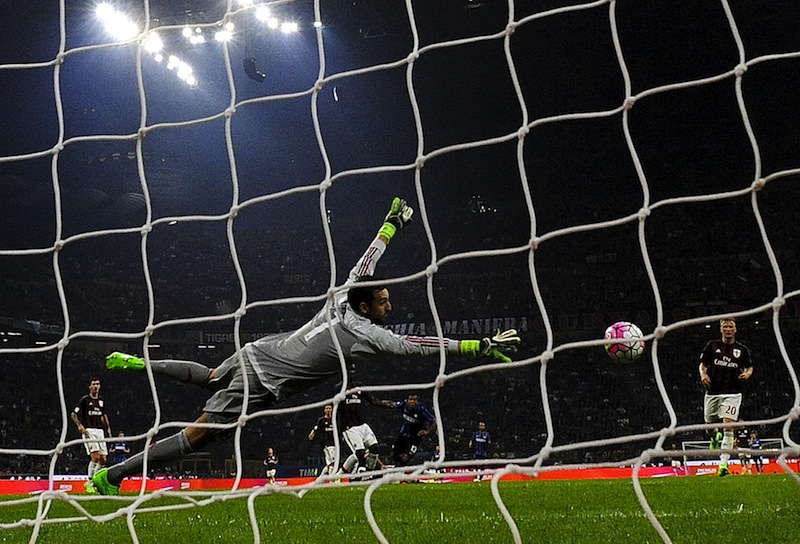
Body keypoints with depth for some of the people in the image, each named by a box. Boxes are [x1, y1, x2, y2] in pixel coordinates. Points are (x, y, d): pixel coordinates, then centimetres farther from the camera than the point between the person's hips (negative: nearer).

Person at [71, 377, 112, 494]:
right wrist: (80, 425, -18)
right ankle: (89, 484, -12)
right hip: (89, 431, -6)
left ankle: (92, 482, 15)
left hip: (100, 431, 6)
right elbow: (73, 414, -3)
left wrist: (108, 427, 19)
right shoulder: (85, 399, -3)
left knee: (103, 459, 0)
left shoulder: (101, 400, 15)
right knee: (95, 456, -20)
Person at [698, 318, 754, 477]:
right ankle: (715, 437, 51)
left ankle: (723, 464, -14)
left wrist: (747, 374, -7)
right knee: (709, 424, 12)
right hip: (713, 392, 2)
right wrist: (703, 375, -12)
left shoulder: (742, 349, 6)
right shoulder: (712, 346, 4)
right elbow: (702, 364, 9)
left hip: (732, 393, -2)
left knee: (728, 427, -13)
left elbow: (749, 367, 16)